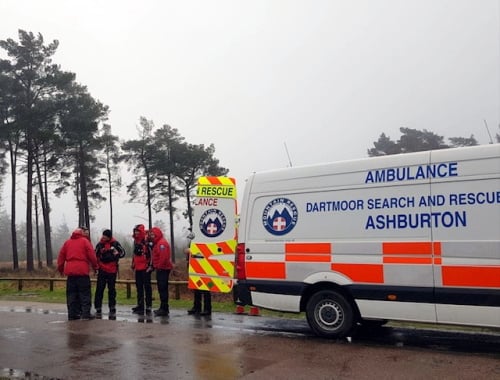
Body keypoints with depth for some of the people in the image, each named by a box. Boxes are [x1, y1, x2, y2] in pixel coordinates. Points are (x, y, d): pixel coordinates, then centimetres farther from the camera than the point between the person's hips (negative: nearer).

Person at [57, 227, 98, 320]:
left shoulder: (67, 242, 16)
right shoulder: (85, 241, 4)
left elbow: (61, 256, 15)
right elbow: (91, 255, -3)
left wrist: (60, 269, 24)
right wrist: (95, 266, 7)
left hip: (70, 271, 4)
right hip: (82, 271, -4)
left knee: (71, 293, 9)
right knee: (85, 293, -2)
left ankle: (72, 314, 10)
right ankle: (86, 313, -8)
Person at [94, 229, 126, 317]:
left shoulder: (115, 243, -4)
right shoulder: (99, 244, 0)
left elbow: (123, 252, 1)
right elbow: (95, 255, 10)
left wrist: (117, 254, -20)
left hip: (112, 270, 0)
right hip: (102, 270, 0)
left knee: (112, 289, 10)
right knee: (99, 289, -4)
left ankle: (112, 308, 20)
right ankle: (98, 309, 2)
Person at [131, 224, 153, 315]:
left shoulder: (146, 243, -14)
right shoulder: (136, 243, 15)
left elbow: (152, 254, -15)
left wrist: (150, 266, -15)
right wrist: (133, 266, 23)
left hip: (145, 269, -9)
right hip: (138, 269, 9)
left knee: (147, 287, -4)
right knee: (139, 288, 13)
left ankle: (148, 306, -1)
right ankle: (140, 305, 21)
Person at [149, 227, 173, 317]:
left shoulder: (162, 243, -15)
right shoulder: (157, 243, 20)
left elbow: (163, 257, -24)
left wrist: (159, 267, -18)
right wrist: (154, 266, 15)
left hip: (163, 269, -11)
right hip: (160, 269, 11)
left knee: (163, 289, -10)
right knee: (162, 289, 14)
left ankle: (164, 309, -9)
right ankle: (163, 308, 21)